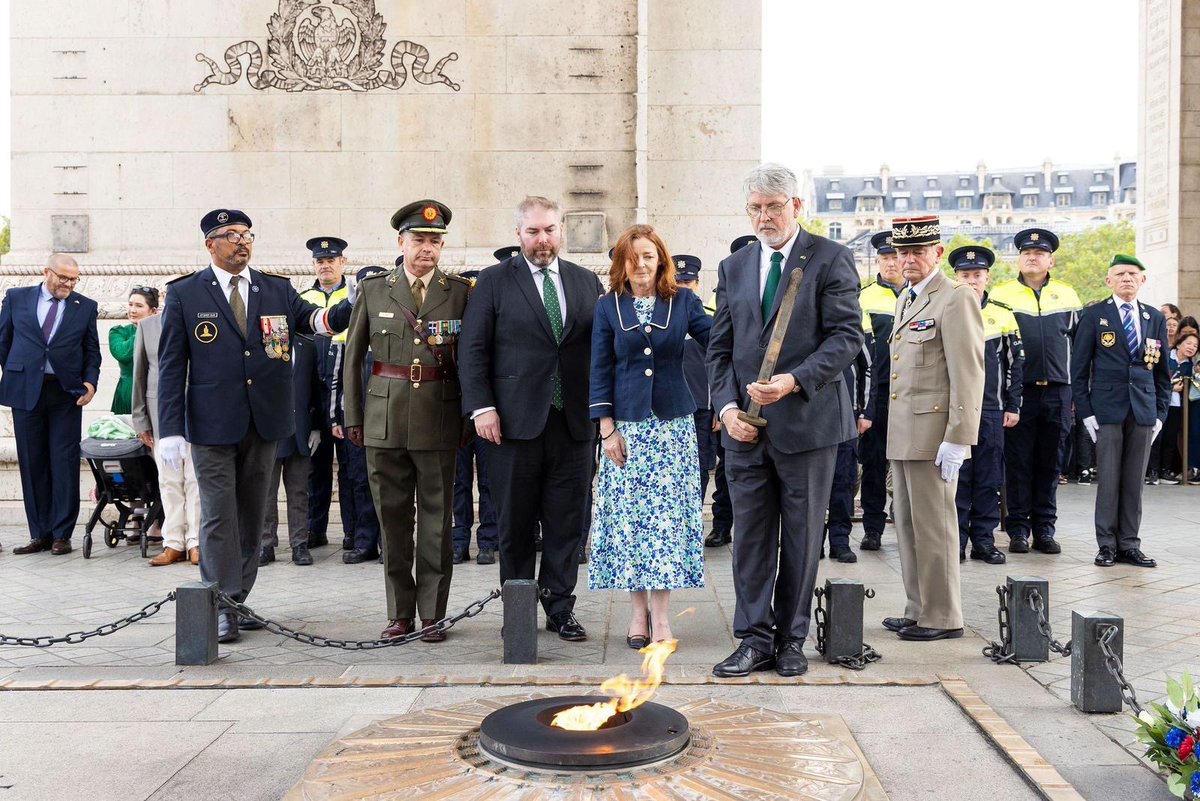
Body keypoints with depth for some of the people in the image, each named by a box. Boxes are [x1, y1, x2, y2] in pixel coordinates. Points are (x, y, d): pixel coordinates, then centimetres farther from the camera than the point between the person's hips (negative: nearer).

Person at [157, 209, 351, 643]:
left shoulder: (278, 289, 9)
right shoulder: (185, 294, 0)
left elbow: (314, 319, -5)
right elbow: (171, 365, -2)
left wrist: (353, 305, -26)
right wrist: (171, 428, -9)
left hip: (264, 424, 4)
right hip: (212, 426, -3)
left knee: (252, 515, 12)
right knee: (218, 517, 0)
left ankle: (238, 600, 24)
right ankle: (221, 608, 10)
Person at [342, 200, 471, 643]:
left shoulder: (461, 291, 4)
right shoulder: (373, 290, 8)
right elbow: (352, 356, 10)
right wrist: (353, 417, 6)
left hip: (439, 419, -1)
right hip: (384, 418, 1)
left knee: (436, 518, 3)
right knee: (393, 517, 7)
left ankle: (432, 614, 13)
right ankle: (400, 612, 18)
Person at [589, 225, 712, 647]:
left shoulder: (683, 301, 5)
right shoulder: (608, 306, 4)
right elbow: (600, 371, 3)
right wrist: (607, 428, -4)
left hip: (672, 422, 0)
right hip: (627, 423, 0)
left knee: (667, 513, -2)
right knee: (629, 514, 1)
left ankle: (660, 614, 2)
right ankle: (638, 609, 13)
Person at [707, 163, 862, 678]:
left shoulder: (830, 260, -1)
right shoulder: (733, 268, 14)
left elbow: (847, 335, -9)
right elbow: (720, 347, 12)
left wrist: (794, 380, -21)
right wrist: (727, 406, -3)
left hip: (807, 420, -3)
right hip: (745, 425, 4)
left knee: (802, 537, 6)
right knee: (750, 535, 5)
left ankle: (791, 639, 19)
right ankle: (755, 639, 14)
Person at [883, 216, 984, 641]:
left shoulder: (956, 299, -10)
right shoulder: (905, 300, 18)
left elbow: (968, 375, -16)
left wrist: (957, 440, -20)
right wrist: (894, 430, 19)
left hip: (933, 436, -9)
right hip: (902, 435, 9)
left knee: (933, 526, -2)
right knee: (907, 525, 14)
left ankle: (943, 618, 9)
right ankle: (917, 610, 24)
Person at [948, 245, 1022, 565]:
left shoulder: (1004, 316, 8)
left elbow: (1014, 364, 10)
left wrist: (1013, 407, 4)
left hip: (992, 410, 2)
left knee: (989, 478, 6)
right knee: (956, 476, 0)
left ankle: (984, 540, 14)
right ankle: (955, 542, 7)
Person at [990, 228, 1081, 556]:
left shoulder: (1067, 295, 10)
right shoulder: (1001, 294, 3)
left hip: (1058, 393, 2)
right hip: (1018, 392, -2)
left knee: (1050, 463, 7)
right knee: (1018, 463, 2)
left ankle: (1045, 529, 15)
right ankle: (1018, 529, 10)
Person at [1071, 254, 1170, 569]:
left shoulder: (1156, 318, 12)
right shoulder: (1094, 315, 2)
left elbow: (1162, 370, 14)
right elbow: (1078, 368, 1)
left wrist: (1161, 413, 6)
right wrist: (1085, 412, -5)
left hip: (1144, 411, 3)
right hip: (1107, 409, -3)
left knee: (1135, 481, 6)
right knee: (1109, 479, -1)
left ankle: (1129, 545, 14)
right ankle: (1107, 545, 8)